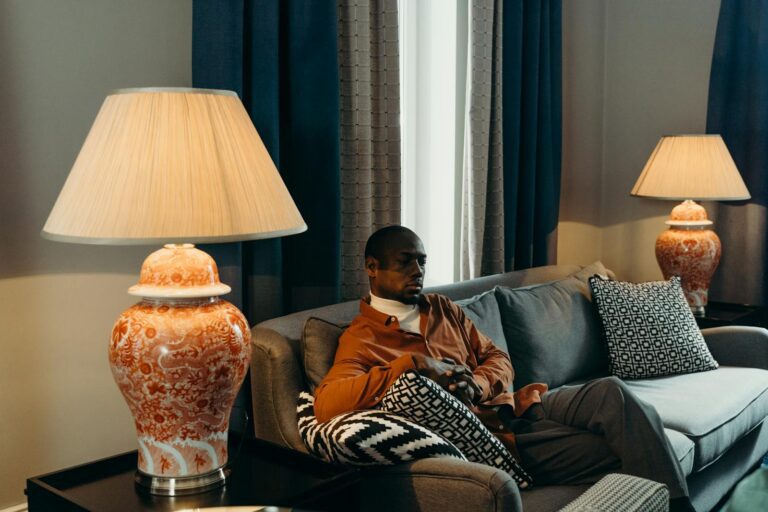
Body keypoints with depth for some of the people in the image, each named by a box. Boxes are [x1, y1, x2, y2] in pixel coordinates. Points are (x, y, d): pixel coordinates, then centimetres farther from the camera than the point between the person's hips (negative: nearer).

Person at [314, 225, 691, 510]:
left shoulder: (441, 308, 15)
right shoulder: (361, 339, -6)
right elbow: (326, 404, -24)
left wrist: (477, 384, -9)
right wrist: (410, 363, -27)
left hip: (515, 407, 7)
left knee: (611, 392, -19)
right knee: (620, 450, -21)